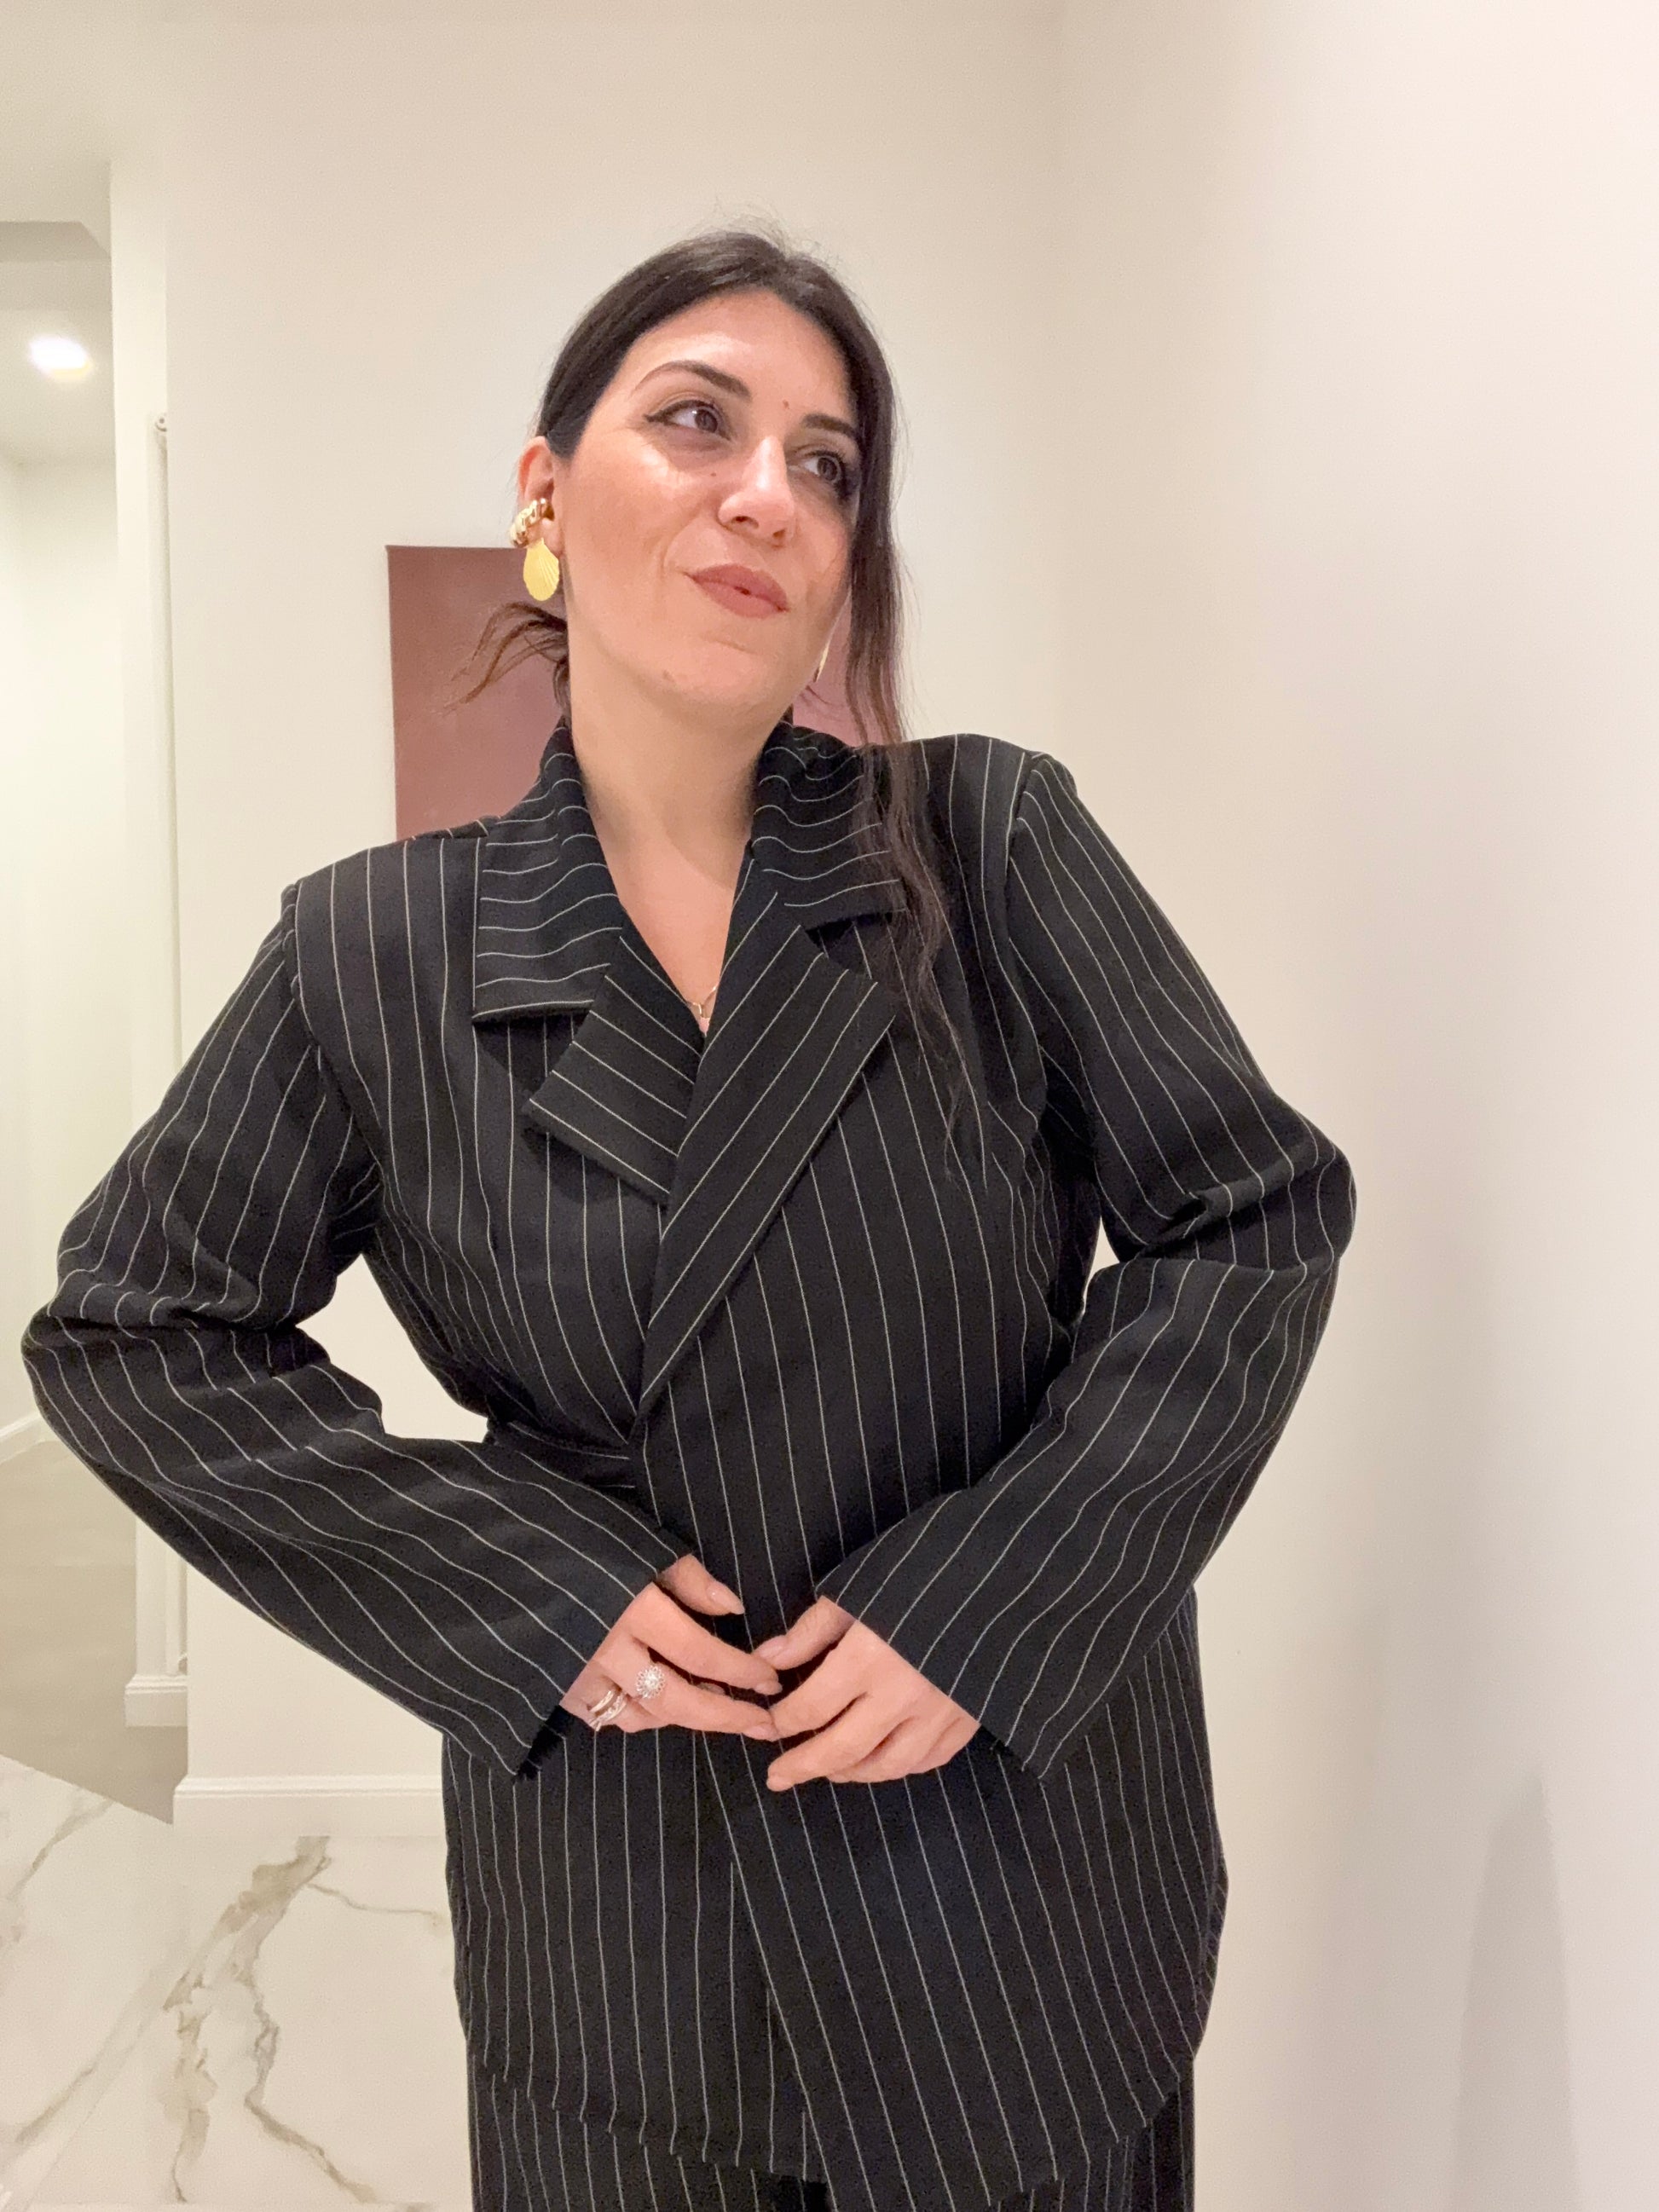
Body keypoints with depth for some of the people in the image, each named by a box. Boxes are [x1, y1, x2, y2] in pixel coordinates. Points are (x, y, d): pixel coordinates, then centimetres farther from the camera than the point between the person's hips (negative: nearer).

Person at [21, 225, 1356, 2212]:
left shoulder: (995, 845, -9)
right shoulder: (377, 956, -7)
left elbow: (1256, 1224, -6)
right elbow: (125, 1334, 0)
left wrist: (988, 1605, -15)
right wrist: (522, 1587, -11)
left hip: (1021, 1827, 0)